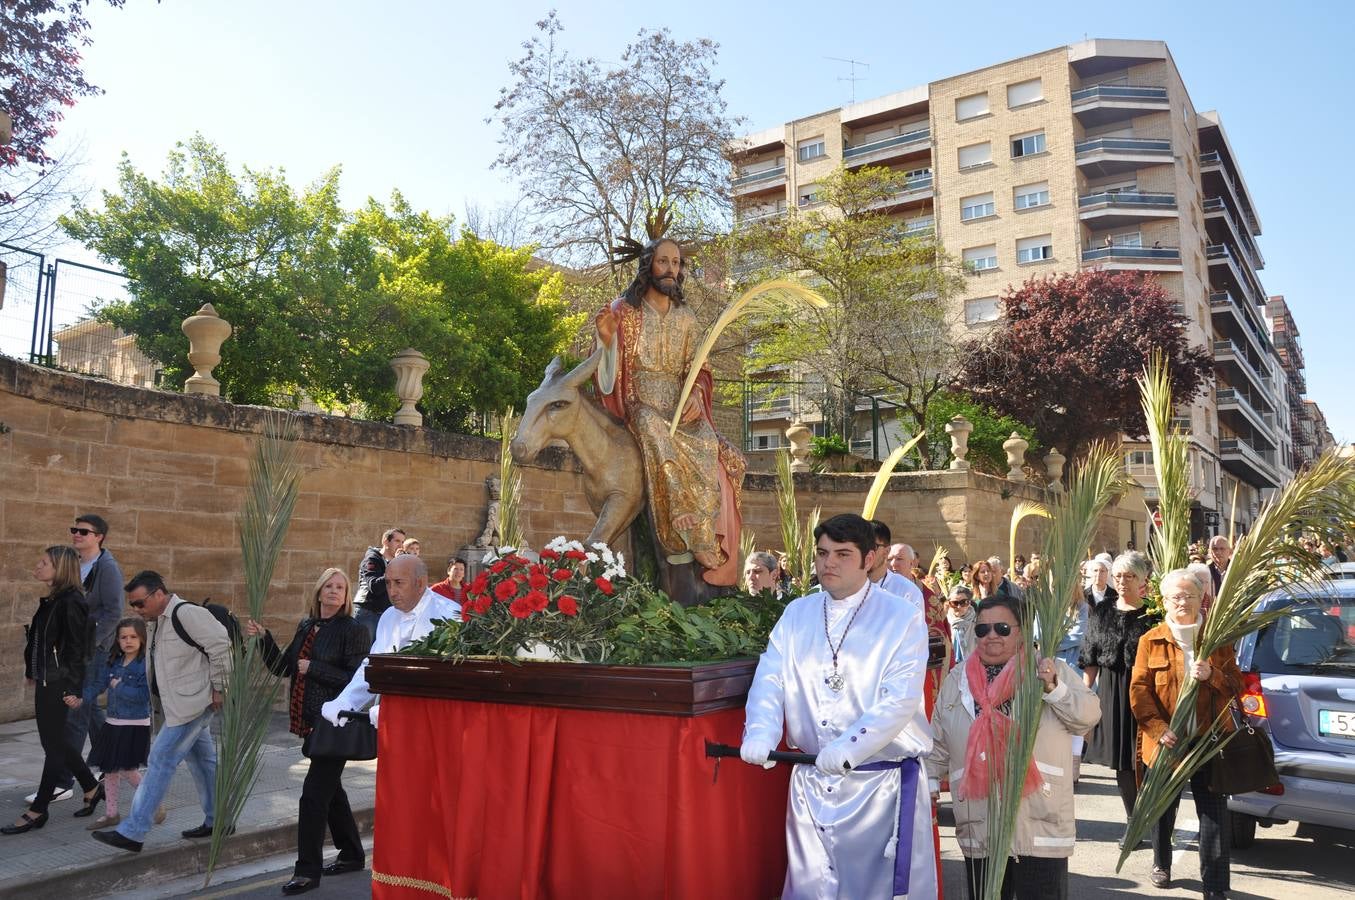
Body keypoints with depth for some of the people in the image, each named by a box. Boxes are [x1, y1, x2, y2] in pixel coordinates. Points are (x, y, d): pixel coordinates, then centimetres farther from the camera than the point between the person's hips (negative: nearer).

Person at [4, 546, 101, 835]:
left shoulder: (71, 603, -16)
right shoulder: (51, 600, 10)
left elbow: (77, 649, -18)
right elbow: (40, 641, 16)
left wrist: (74, 689, -18)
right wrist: (32, 673, 17)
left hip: (58, 683, -9)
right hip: (45, 681, 9)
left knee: (53, 743, 1)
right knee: (54, 741, 16)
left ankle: (38, 811, 10)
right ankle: (92, 788, 28)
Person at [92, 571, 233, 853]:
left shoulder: (187, 613, -18)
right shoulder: (154, 623, 12)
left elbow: (221, 644, -21)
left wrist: (219, 688, -17)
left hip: (191, 705, -10)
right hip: (180, 705, 10)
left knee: (160, 761, -6)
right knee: (202, 760, 16)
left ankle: (132, 832, 1)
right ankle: (217, 821, 26)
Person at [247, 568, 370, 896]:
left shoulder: (352, 630, -12)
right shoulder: (306, 627, 10)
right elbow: (282, 667, 12)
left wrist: (313, 668, -17)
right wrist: (263, 637, 0)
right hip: (313, 722, 8)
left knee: (314, 793, -6)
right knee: (331, 789, 18)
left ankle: (308, 870, 6)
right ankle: (352, 855, 33)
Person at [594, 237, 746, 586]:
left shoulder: (686, 318, 15)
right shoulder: (623, 310, 5)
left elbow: (697, 369, 11)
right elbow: (613, 370, 1)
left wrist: (696, 395, -11)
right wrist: (608, 337, -20)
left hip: (682, 406, 3)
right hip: (642, 405, -3)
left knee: (708, 449, -28)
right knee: (663, 443, -36)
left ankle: (710, 548, -25)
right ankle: (684, 539, -34)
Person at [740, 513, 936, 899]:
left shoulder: (902, 618, -7)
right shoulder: (796, 614, 6)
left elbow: (899, 700, -16)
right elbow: (770, 680, -2)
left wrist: (848, 748, -28)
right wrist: (760, 734, -21)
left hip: (883, 783, -3)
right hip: (811, 781, 4)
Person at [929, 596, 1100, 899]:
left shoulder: (1053, 670, 2)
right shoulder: (957, 679, 9)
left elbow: (1088, 715, -8)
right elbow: (938, 741, 15)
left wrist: (1053, 689, -21)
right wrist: (930, 782, 10)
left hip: (1041, 827, -2)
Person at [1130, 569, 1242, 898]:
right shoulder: (1151, 641, 0)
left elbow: (1236, 686, 4)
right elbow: (1139, 690, -3)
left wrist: (1212, 675, -17)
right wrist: (1159, 729, -13)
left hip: (1209, 740, 0)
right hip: (1166, 741, 0)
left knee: (1214, 814, -1)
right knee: (1163, 807, 15)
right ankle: (1161, 865, 36)